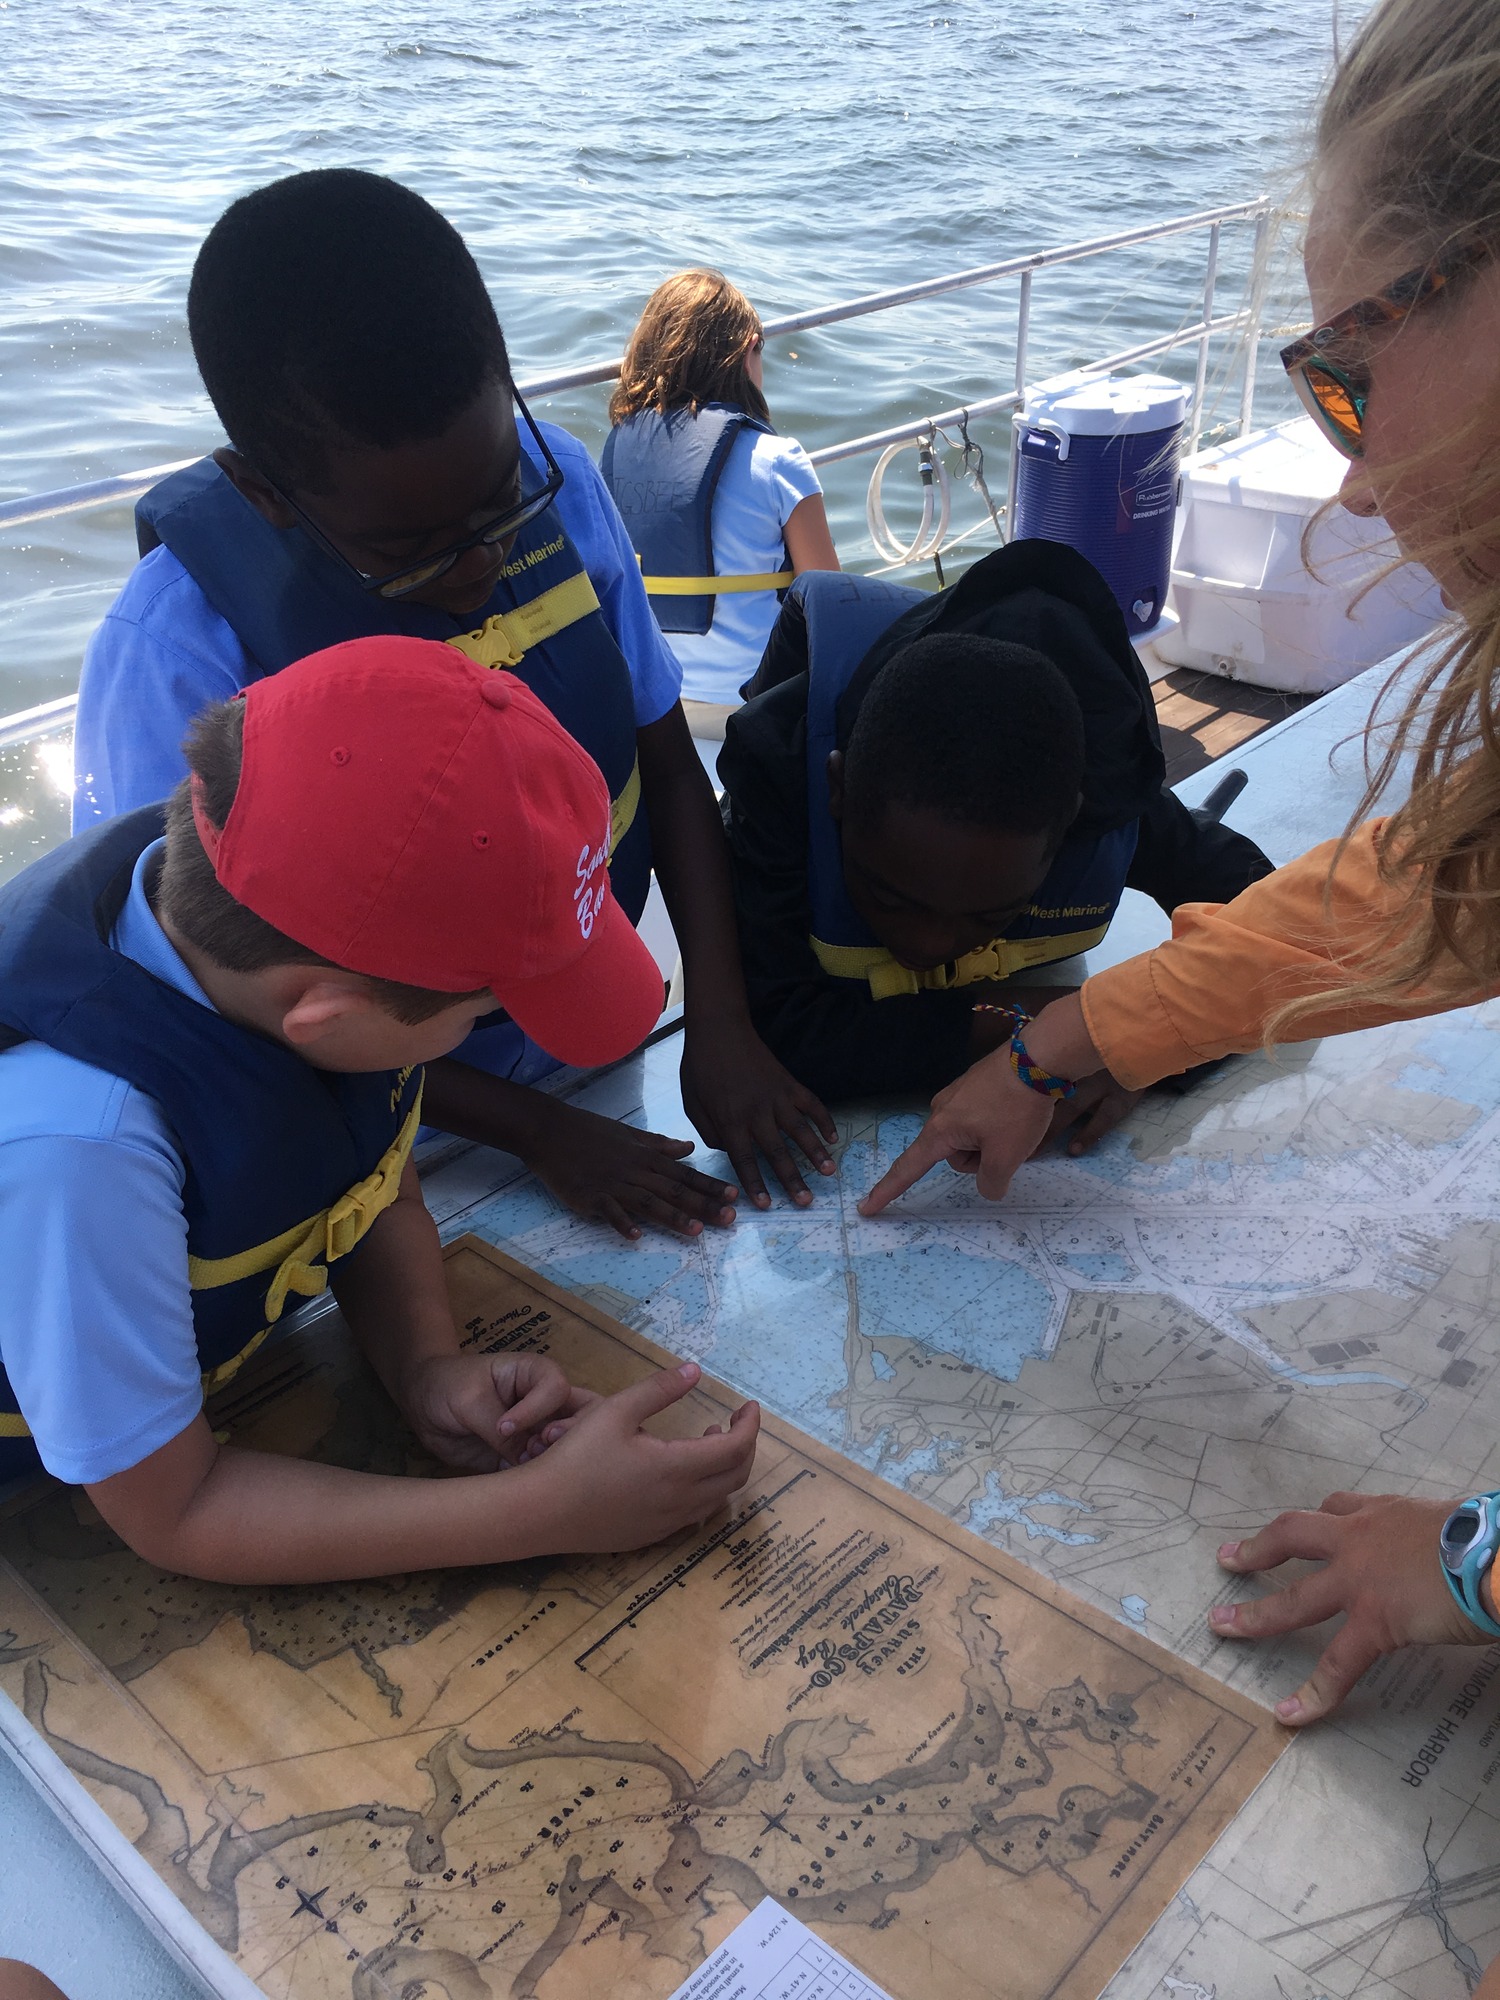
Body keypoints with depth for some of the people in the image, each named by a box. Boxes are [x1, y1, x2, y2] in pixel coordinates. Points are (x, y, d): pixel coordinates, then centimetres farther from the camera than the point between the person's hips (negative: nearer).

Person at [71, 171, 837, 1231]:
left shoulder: (559, 479, -14)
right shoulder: (175, 653, -27)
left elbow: (667, 761, -5)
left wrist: (721, 1026, -14)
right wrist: (536, 1131, -18)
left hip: (603, 1063, 5)